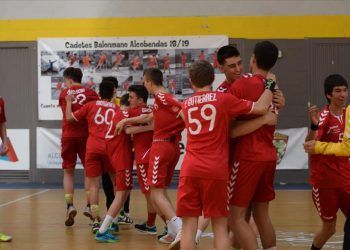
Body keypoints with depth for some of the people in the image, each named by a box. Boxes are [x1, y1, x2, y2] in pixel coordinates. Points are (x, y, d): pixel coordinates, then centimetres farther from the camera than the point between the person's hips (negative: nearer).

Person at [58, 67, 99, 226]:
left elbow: (67, 114, 11)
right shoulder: (91, 93, 3)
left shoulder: (64, 94, 7)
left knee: (68, 171, 9)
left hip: (68, 135, 0)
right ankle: (89, 206, 4)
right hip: (85, 135, 0)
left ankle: (70, 206, -5)